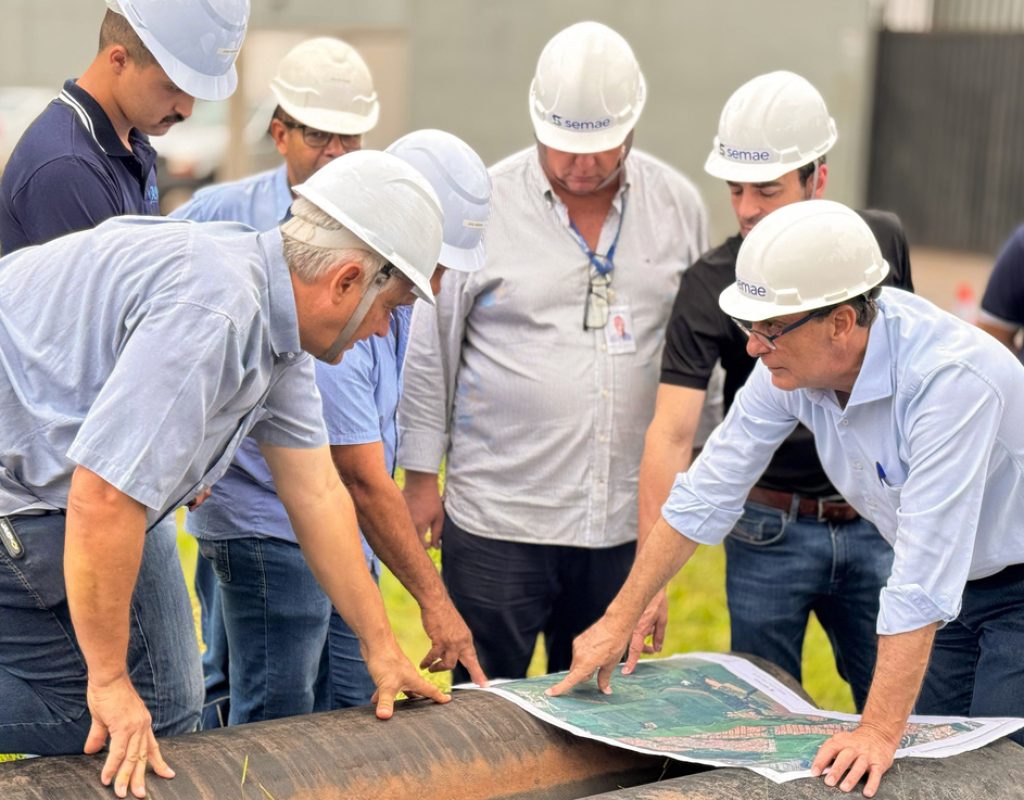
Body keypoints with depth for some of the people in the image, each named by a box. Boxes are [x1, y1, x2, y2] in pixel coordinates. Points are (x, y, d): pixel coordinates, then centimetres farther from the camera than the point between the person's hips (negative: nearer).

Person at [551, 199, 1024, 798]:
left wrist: (881, 732, -40)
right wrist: (621, 618, -5)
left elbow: (924, 577, -38)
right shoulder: (796, 354, -14)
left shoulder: (952, 378, -35)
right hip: (950, 585, 6)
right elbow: (709, 490, -5)